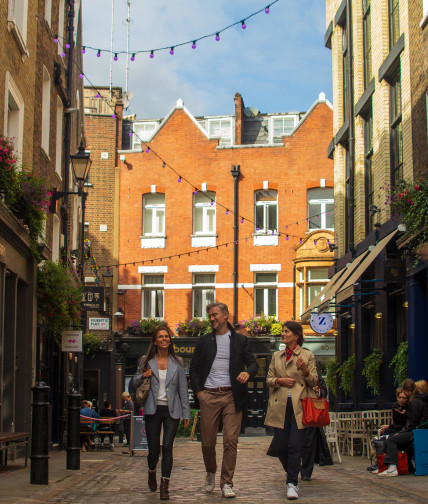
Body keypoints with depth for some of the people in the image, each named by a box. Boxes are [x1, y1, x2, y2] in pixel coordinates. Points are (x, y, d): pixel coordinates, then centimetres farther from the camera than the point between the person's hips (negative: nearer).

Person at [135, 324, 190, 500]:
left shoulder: (177, 363, 6)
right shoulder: (148, 362, 6)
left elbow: (183, 389, 7)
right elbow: (136, 385, 13)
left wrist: (186, 413, 3)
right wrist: (143, 377, -9)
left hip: (171, 411, 0)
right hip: (153, 410, 0)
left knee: (167, 447, -10)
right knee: (154, 450, 1)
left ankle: (164, 485, -3)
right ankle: (152, 471, 33)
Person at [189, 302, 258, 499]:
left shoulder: (240, 340, 9)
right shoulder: (204, 341, 12)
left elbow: (252, 362, 4)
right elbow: (194, 368, 13)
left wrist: (248, 372, -20)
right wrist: (197, 391, 0)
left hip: (231, 396, -1)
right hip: (208, 396, 1)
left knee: (231, 441, -6)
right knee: (207, 442, 5)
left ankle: (226, 483, 2)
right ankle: (210, 473, 30)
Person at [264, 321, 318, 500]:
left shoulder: (307, 355, 6)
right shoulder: (276, 356, 16)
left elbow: (314, 381, 5)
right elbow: (268, 379, 16)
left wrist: (305, 371, -14)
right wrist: (279, 381, -5)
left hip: (298, 406, -3)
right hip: (279, 406, 3)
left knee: (295, 445, -10)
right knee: (280, 445, 4)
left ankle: (292, 483, -6)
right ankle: (291, 474, 30)